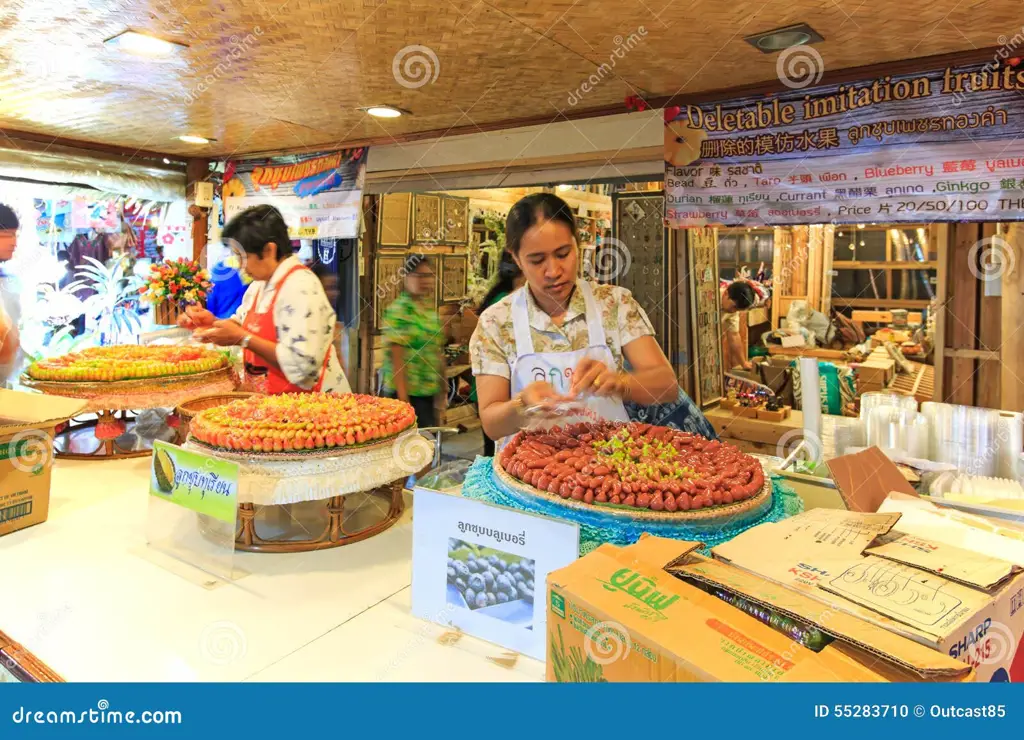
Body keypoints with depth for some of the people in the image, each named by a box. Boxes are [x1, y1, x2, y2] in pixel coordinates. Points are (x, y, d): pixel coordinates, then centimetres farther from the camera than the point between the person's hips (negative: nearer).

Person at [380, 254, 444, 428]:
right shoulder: (398, 310, -13)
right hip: (407, 391, -8)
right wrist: (402, 395, -21)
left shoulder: (430, 309, 11)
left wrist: (442, 385, 16)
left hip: (428, 391, 8)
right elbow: (396, 356, -17)